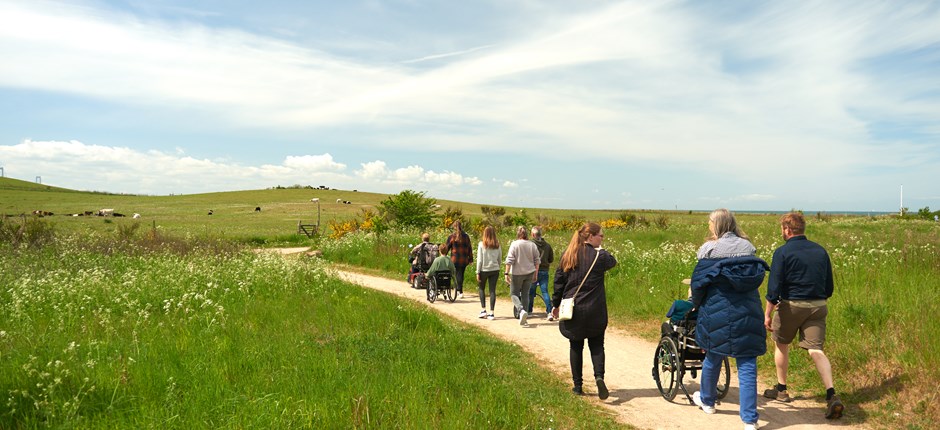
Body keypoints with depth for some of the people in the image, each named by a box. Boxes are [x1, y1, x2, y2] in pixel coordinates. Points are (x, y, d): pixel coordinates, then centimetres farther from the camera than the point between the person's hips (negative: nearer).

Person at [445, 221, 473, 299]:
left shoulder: (451, 237, -5)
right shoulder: (466, 236, 4)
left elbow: (446, 248, -1)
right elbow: (469, 248, 7)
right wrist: (470, 259, 14)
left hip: (455, 260, -3)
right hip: (464, 260, 3)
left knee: (458, 275, 6)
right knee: (461, 274, 14)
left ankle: (460, 292, 2)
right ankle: (459, 290, 19)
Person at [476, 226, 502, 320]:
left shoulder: (481, 244, -9)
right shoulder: (498, 245, 0)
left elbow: (479, 259, -8)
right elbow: (500, 258, 7)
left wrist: (478, 272, -3)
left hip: (484, 270, -2)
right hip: (495, 270, 2)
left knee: (482, 289, 16)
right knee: (492, 290, 5)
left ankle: (483, 310, 10)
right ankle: (492, 313, 3)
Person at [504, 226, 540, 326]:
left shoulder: (514, 244, -10)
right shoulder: (532, 245, 2)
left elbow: (509, 260, -13)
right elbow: (536, 261, 7)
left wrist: (507, 273, -9)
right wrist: (535, 273, 17)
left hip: (517, 273, -4)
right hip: (529, 273, 4)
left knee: (514, 294, 7)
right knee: (525, 294, 14)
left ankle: (521, 310, -19)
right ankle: (524, 317, 14)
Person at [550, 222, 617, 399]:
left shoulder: (567, 254, 2)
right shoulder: (599, 255, -9)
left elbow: (559, 281, 4)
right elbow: (612, 262, 13)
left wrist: (555, 304, 12)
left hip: (572, 309, 3)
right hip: (595, 311, -2)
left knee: (576, 346, 12)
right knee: (597, 345, 10)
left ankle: (577, 385, 15)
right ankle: (599, 376, -12)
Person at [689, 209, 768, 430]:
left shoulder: (709, 249, -6)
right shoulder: (748, 247, 6)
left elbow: (699, 282, -3)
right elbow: (756, 277, 13)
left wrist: (696, 304, 15)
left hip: (717, 313, -2)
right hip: (748, 313, 2)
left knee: (713, 357, 17)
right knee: (747, 365, 3)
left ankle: (707, 400, 37)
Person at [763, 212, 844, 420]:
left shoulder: (782, 252, -10)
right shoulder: (820, 251, 7)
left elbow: (774, 287, -13)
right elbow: (829, 286, 13)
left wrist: (768, 314, -8)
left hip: (791, 305, -4)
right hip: (817, 306, 4)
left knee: (781, 344, 16)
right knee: (816, 350, 2)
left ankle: (781, 389, 26)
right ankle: (832, 395, -14)